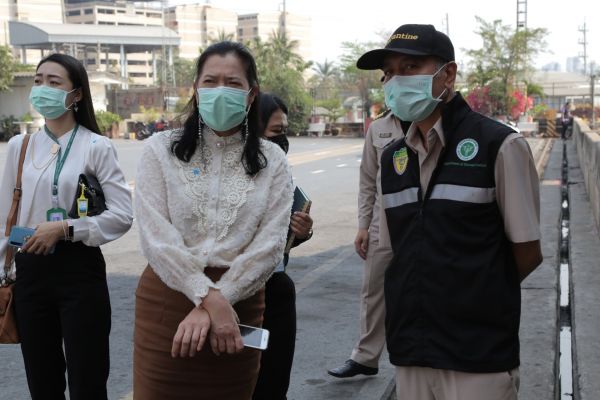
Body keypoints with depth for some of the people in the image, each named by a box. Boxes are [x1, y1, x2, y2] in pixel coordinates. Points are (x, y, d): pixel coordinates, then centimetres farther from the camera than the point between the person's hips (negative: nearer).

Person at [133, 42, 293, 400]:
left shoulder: (272, 160, 4)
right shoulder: (162, 149, 1)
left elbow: (270, 245, -5)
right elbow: (157, 237, -8)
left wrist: (214, 305, -14)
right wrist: (210, 298, -18)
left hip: (239, 303, 1)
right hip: (168, 299, -1)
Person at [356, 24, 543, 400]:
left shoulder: (500, 145, -9)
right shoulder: (392, 158, 9)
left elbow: (528, 253, -5)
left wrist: (476, 299, 6)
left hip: (479, 358, -5)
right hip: (410, 354, 5)